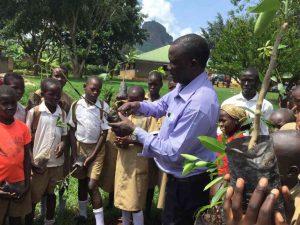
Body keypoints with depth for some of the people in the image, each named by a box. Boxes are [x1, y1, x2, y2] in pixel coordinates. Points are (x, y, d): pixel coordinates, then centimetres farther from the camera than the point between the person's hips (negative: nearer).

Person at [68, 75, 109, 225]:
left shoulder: (103, 107, -11)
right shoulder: (76, 105, -6)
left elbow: (104, 133, -8)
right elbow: (72, 130, 0)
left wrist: (92, 156, -9)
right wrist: (75, 155, -4)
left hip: (96, 149, -2)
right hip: (79, 147, 2)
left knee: (92, 185, -7)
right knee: (82, 182, 15)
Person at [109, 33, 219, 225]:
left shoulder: (200, 104, -34)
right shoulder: (185, 85, -4)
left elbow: (173, 153, -29)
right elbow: (162, 106, 16)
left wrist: (134, 130, -22)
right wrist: (139, 106, -5)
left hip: (189, 184, -9)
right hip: (180, 177, 9)